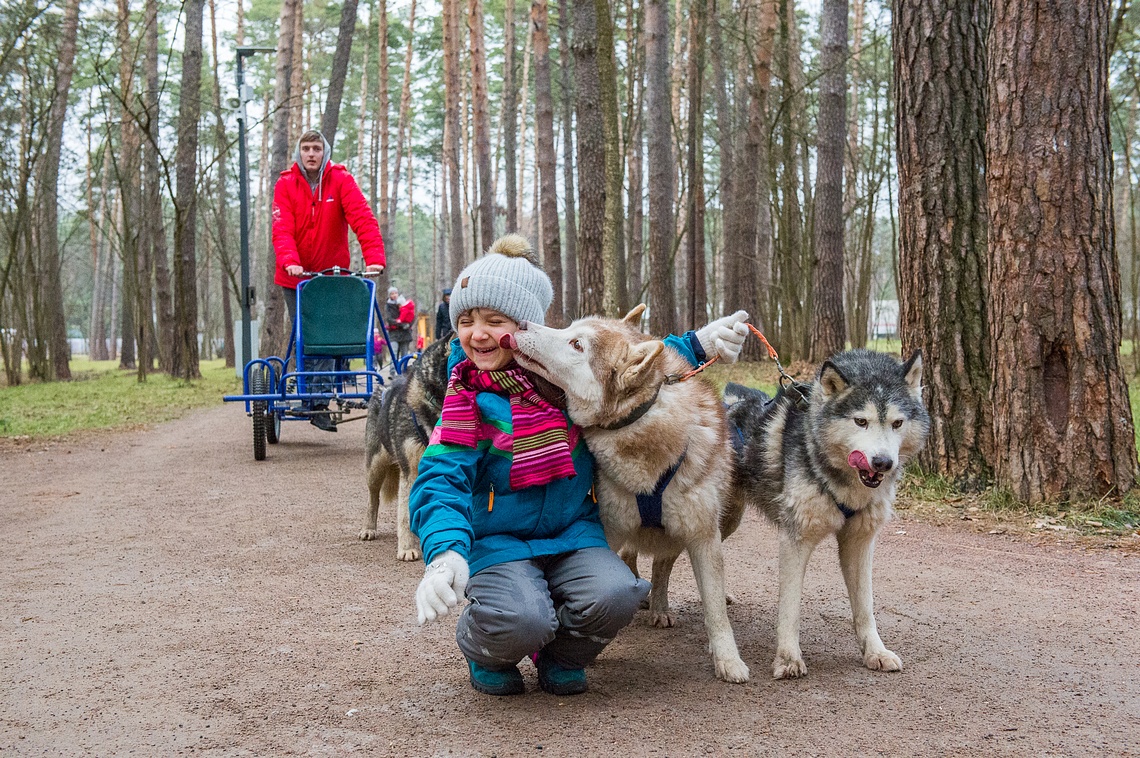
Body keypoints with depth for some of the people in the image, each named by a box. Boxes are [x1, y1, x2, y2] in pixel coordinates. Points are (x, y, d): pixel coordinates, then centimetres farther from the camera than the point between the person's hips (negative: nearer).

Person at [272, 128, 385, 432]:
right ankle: (309, 400, 16)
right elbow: (282, 228, -15)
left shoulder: (341, 180, -7)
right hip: (295, 276, 1)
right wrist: (290, 262, -33)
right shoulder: (285, 184, -4)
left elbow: (362, 218, -18)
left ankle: (320, 403, -4)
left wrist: (374, 257, -32)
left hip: (331, 274, -1)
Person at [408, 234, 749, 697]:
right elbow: (441, 480, -17)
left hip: (573, 530, 3)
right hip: (497, 538, -3)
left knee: (614, 597, -26)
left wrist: (699, 343, 7)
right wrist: (445, 551, -35)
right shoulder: (465, 400, -9)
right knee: (520, 620, -32)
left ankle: (560, 657, 9)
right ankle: (486, 654, 8)